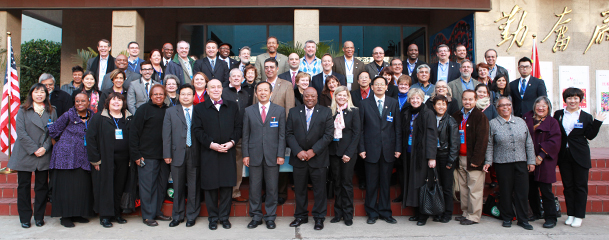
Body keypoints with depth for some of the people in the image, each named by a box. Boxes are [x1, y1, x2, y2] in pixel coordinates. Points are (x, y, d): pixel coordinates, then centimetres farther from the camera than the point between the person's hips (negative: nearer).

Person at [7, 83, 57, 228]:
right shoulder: (23, 111, 5)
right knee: (24, 186, 4)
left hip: (44, 155, 1)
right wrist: (33, 149, -13)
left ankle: (39, 217, 16)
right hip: (25, 155, -1)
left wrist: (45, 147, -11)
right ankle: (25, 218, 14)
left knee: (42, 186, 5)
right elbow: (20, 132, -4)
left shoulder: (52, 111, 10)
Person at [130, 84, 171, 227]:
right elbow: (134, 133, -4)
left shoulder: (167, 111, 11)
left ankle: (157, 212, 23)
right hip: (147, 156, -4)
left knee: (161, 184, 10)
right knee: (147, 185, 0)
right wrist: (136, 155, -8)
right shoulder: (143, 109, -2)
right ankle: (148, 216, 10)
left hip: (164, 156, 5)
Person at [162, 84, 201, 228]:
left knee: (194, 187, 5)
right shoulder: (170, 112, 10)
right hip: (177, 154, 1)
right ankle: (177, 216, 23)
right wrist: (167, 154, -2)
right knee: (178, 186, 9)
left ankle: (192, 216, 19)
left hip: (195, 154, -1)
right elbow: (166, 134, 5)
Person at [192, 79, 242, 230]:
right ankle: (213, 217, 17)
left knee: (227, 186, 4)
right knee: (210, 187, 4)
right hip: (208, 154, -1)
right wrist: (211, 144, -13)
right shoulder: (200, 109, 7)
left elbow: (238, 127, 7)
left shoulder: (232, 106, 12)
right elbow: (197, 130, -2)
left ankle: (224, 216, 18)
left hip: (228, 153, 1)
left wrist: (232, 142, -9)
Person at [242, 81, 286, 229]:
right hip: (254, 156, 1)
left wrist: (281, 155, -4)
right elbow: (245, 135, 7)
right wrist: (245, 154, 0)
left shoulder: (280, 111, 5)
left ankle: (270, 217, 19)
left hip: (272, 156, -1)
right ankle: (256, 217, 20)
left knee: (272, 188, 5)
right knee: (254, 188, 6)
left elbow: (282, 134, 3)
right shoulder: (248, 111, 8)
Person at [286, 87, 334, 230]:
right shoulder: (293, 112, 8)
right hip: (299, 158, 2)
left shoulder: (326, 112, 3)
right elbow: (289, 133, 3)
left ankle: (319, 217, 17)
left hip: (318, 158, -1)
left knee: (319, 189, 4)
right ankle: (301, 216, 23)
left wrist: (313, 151, -12)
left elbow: (328, 134, -4)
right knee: (299, 189, 9)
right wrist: (298, 151, -10)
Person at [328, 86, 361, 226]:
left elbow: (357, 133, -4)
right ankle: (338, 213, 17)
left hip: (348, 152, -3)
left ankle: (348, 215, 11)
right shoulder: (330, 111, 8)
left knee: (347, 182, 0)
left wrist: (349, 153, -11)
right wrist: (328, 149, -4)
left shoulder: (354, 111, 1)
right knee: (337, 182, 8)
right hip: (333, 151, 3)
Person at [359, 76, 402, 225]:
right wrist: (361, 148, -4)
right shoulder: (365, 103, 3)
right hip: (371, 149, -1)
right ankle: (372, 213, 17)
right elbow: (361, 128, 2)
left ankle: (385, 212, 21)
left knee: (386, 183, 9)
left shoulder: (394, 103, 7)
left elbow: (398, 127, 6)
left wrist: (398, 148, 0)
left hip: (388, 149, 1)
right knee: (371, 183, 4)